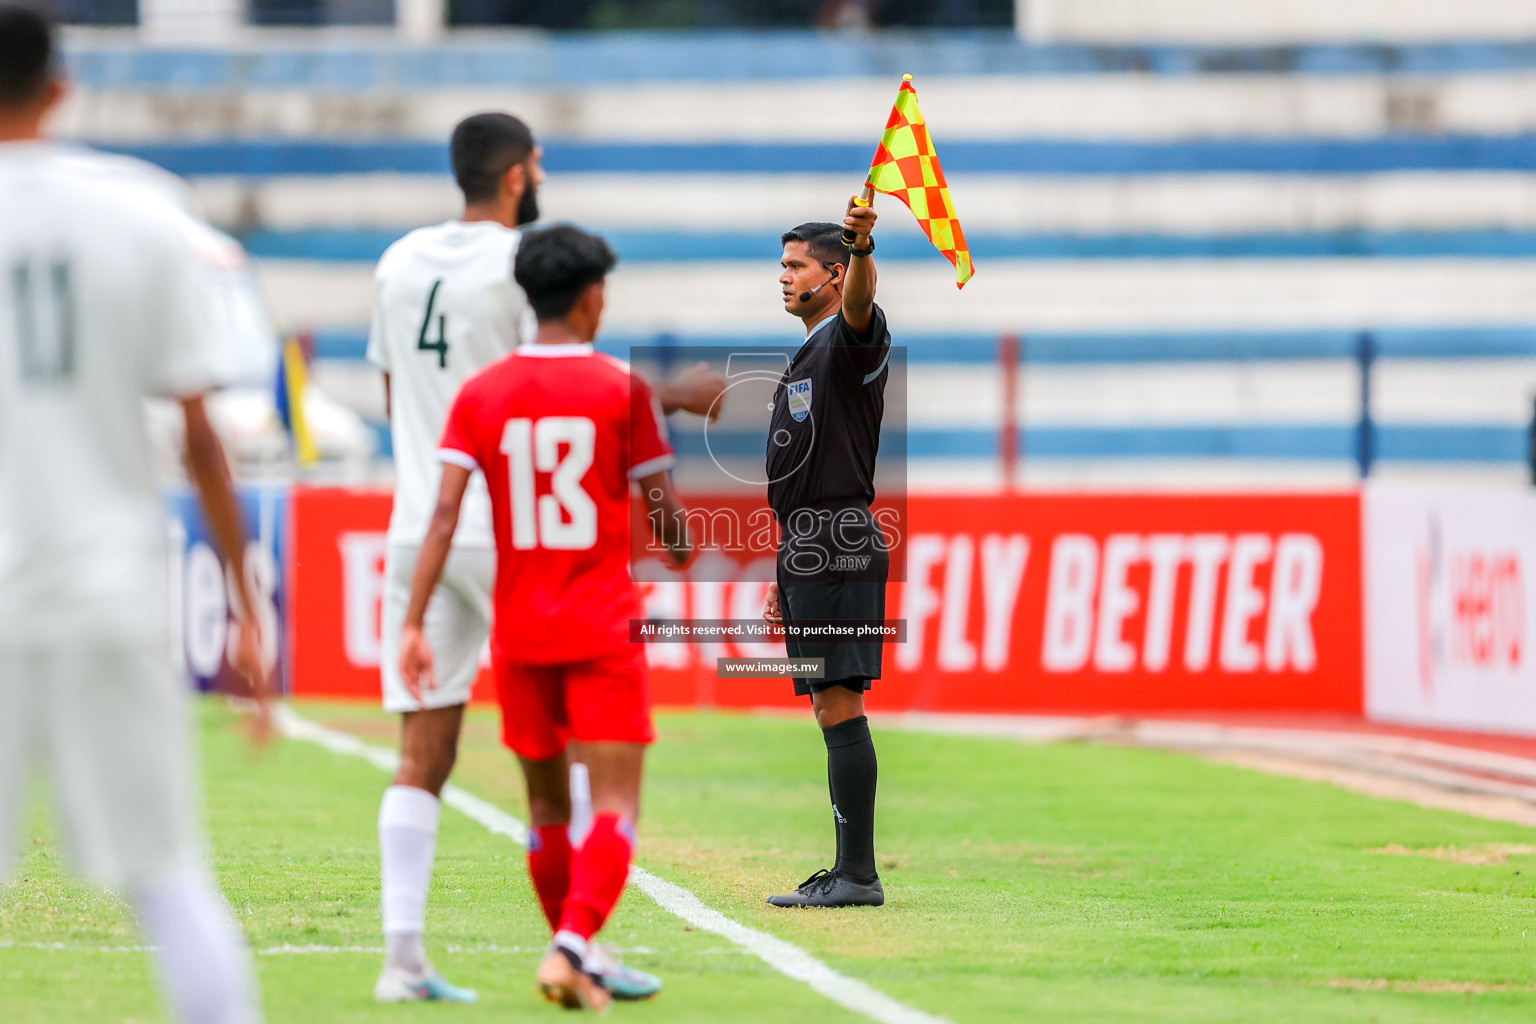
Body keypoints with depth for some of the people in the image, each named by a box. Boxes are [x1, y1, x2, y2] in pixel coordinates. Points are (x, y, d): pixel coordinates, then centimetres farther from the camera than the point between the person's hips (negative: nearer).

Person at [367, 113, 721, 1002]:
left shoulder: (399, 264, 12)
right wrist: (674, 396, 1)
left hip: (417, 530, 5)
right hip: (514, 535, -5)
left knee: (425, 753, 3)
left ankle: (404, 955, -4)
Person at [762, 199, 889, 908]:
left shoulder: (853, 340, -5)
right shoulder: (806, 358, 24)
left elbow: (858, 302, -31)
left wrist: (862, 247, -52)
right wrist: (785, 572, 25)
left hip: (841, 551, -10)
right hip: (808, 553, 10)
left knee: (840, 704, -13)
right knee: (829, 709, 9)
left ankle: (858, 874, -16)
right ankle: (848, 873, 11)